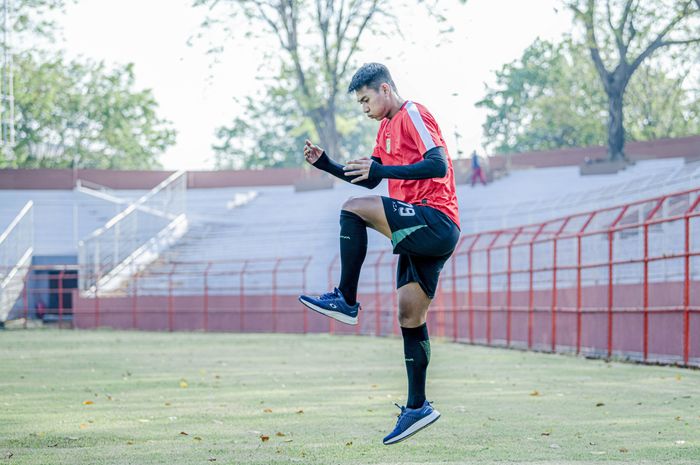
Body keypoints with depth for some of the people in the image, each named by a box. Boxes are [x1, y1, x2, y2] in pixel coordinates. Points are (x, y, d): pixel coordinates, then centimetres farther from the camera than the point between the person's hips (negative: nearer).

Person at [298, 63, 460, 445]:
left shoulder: (413, 115, -6)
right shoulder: (387, 127, 23)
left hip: (435, 222, -10)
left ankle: (346, 300, -16)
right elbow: (368, 179, 32)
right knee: (410, 318, 7)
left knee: (354, 208, -22)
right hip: (422, 233, 10)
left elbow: (438, 166, -20)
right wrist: (324, 163, 19)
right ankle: (417, 407, 9)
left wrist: (382, 170, -25)